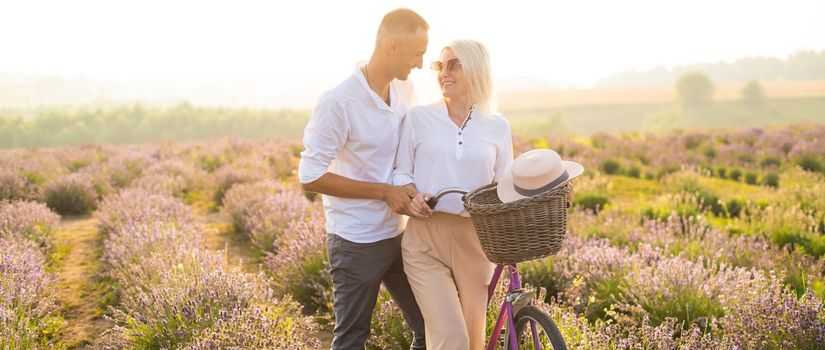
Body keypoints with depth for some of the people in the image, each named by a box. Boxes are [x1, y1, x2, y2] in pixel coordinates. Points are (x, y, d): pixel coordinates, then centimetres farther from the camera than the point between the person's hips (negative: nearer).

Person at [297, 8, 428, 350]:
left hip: (398, 234, 7)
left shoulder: (405, 91, 2)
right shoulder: (339, 102, -19)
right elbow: (311, 176, -17)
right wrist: (384, 191, -18)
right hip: (357, 243, -6)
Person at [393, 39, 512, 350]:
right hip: (425, 240, -2)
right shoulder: (418, 118, 2)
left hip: (474, 241, 2)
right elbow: (401, 172, 6)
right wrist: (411, 198, -14)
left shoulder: (497, 126, 6)